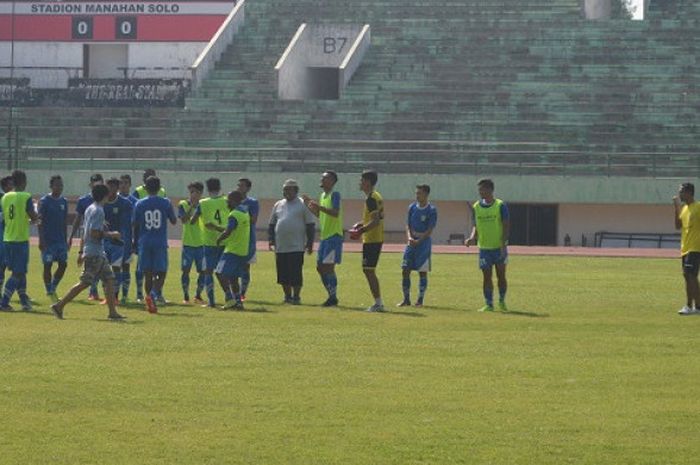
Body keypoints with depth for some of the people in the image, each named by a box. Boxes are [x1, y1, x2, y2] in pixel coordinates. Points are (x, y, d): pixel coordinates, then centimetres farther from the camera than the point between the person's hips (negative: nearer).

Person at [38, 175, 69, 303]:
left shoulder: (63, 201, 10)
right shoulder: (44, 201, -7)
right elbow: (40, 221, -8)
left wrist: (66, 239, 14)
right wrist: (41, 240, -14)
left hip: (61, 239, 5)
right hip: (48, 239, -5)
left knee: (63, 264, 1)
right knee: (48, 265, -2)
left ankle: (53, 288, 16)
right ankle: (50, 292, 6)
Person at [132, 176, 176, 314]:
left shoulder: (139, 204, 1)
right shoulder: (165, 203, -2)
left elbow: (135, 225, 4)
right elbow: (174, 221, 9)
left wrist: (135, 242, 16)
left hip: (144, 242, 1)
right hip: (161, 243, -1)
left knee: (147, 274, 7)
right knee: (161, 273, 3)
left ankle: (149, 300, 5)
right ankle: (154, 294, -21)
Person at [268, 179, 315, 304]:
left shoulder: (303, 205, 1)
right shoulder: (278, 205, 15)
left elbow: (310, 225, 0)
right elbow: (271, 224, 19)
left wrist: (309, 243, -5)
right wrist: (271, 240, 7)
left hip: (296, 247, -5)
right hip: (280, 247, 5)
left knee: (296, 273, -7)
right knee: (283, 274, 6)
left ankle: (296, 296, 1)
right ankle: (287, 296, 17)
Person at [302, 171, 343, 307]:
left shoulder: (335, 195, -10)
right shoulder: (323, 195, 16)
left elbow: (335, 213, -24)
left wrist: (319, 207, -30)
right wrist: (309, 205, 15)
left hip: (333, 236, -9)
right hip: (324, 236, 9)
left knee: (328, 267, -11)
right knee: (320, 267, 9)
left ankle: (333, 297, -5)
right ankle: (331, 295, 17)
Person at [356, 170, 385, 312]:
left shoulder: (371, 199, -16)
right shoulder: (377, 196, 15)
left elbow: (375, 221, -23)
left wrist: (360, 231, -21)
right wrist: (361, 225, 16)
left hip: (371, 240, -10)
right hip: (377, 238, 10)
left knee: (368, 270, -7)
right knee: (370, 271, 14)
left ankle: (377, 303, -8)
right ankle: (378, 302, 15)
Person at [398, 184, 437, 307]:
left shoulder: (431, 210, -6)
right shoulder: (412, 207, 8)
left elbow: (430, 230, -10)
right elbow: (408, 224, 9)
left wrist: (418, 241, -18)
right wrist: (409, 237, -10)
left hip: (424, 242, -5)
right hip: (411, 242, 5)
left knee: (423, 272, -2)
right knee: (405, 270, 0)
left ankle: (420, 300, 5)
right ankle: (406, 299, 9)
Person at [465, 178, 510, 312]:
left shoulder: (500, 205, -7)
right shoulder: (476, 207, 4)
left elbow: (506, 226, -7)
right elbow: (476, 226, 9)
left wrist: (503, 244, -17)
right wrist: (472, 238, -11)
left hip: (499, 247, -3)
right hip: (484, 247, 3)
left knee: (501, 275, 1)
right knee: (487, 276, 2)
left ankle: (502, 301, 19)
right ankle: (489, 304, 8)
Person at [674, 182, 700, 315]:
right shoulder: (684, 208, 15)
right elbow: (678, 225, 11)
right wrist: (676, 208, 7)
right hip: (685, 248, 9)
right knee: (687, 277, 10)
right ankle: (689, 306, 15)